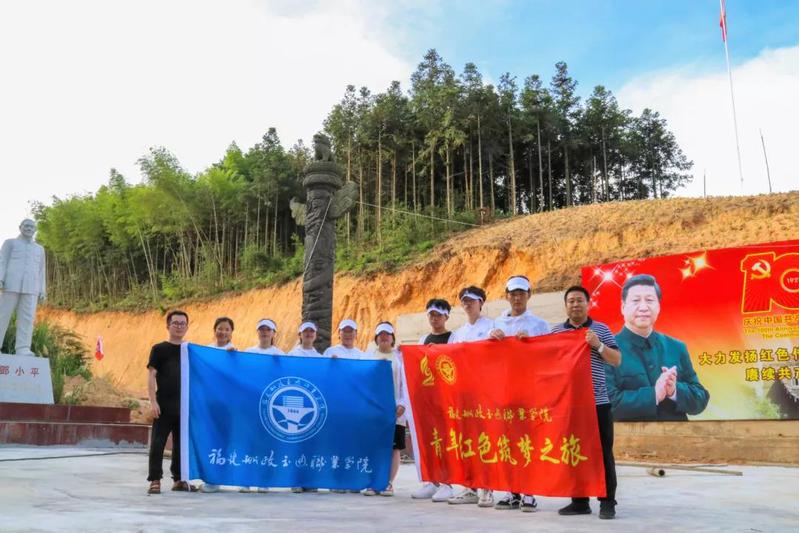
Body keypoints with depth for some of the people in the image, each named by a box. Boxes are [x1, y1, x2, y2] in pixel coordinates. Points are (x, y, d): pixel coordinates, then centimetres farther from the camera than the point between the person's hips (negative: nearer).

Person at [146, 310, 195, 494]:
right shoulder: (159, 349, -1)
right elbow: (151, 376, -6)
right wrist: (153, 401, -13)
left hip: (184, 405, 4)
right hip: (164, 405, -4)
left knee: (181, 443, 10)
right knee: (158, 443, -3)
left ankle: (178, 479, 20)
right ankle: (155, 481, 4)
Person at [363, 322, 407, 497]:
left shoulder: (400, 356, 9)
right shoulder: (369, 355, 13)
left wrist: (402, 404, -9)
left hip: (394, 410, -1)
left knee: (393, 448, -1)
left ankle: (389, 483, 6)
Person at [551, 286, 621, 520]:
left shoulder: (601, 329, 6)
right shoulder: (556, 331, 13)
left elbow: (617, 360, 1)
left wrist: (598, 345, -14)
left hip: (597, 403, -3)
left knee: (603, 453, 0)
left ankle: (607, 502, 8)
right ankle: (579, 501, 15)